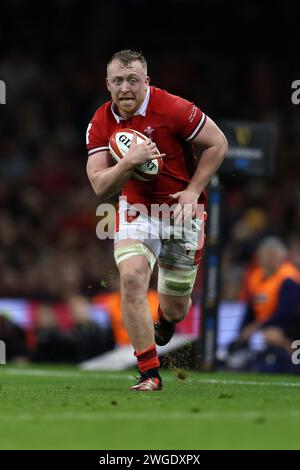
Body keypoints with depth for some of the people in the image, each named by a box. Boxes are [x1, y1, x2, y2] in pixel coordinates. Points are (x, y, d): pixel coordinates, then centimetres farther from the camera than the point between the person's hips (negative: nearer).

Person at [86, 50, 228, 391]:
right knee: (131, 277, -23)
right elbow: (101, 188, -11)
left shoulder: (174, 109, -20)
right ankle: (149, 374, -15)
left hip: (181, 209, -2)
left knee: (175, 307, 7)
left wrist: (193, 190, -13)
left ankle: (165, 323, 50)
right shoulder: (101, 124, -9)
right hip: (137, 209, 2)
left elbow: (217, 143, -8)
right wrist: (129, 162, -29)